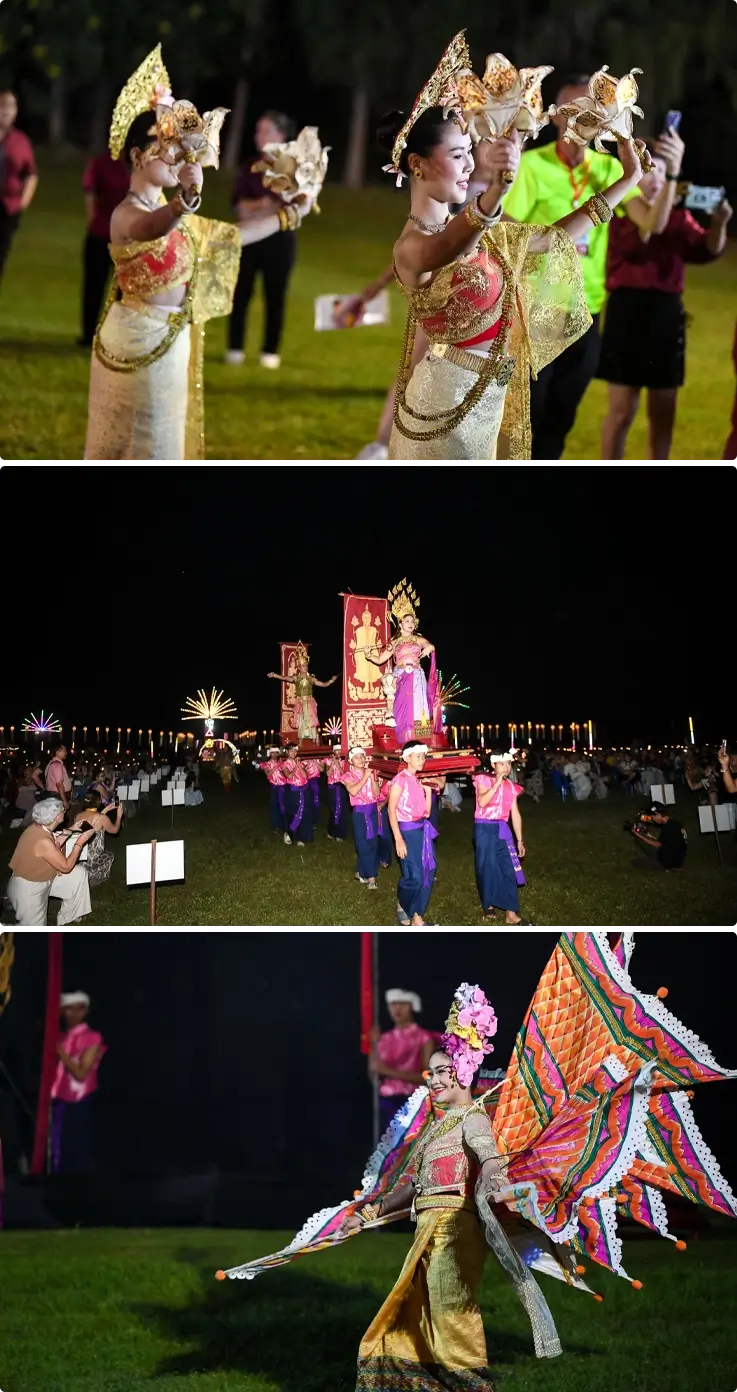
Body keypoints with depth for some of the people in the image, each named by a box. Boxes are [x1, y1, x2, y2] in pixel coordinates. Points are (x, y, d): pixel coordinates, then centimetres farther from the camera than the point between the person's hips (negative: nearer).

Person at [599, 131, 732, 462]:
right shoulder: (624, 208, -6)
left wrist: (718, 224, -25)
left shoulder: (679, 215, 10)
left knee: (663, 410, 9)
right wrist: (673, 173, -39)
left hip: (667, 313, 5)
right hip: (629, 310, -5)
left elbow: (707, 250, -3)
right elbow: (653, 224, -27)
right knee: (623, 408, -3)